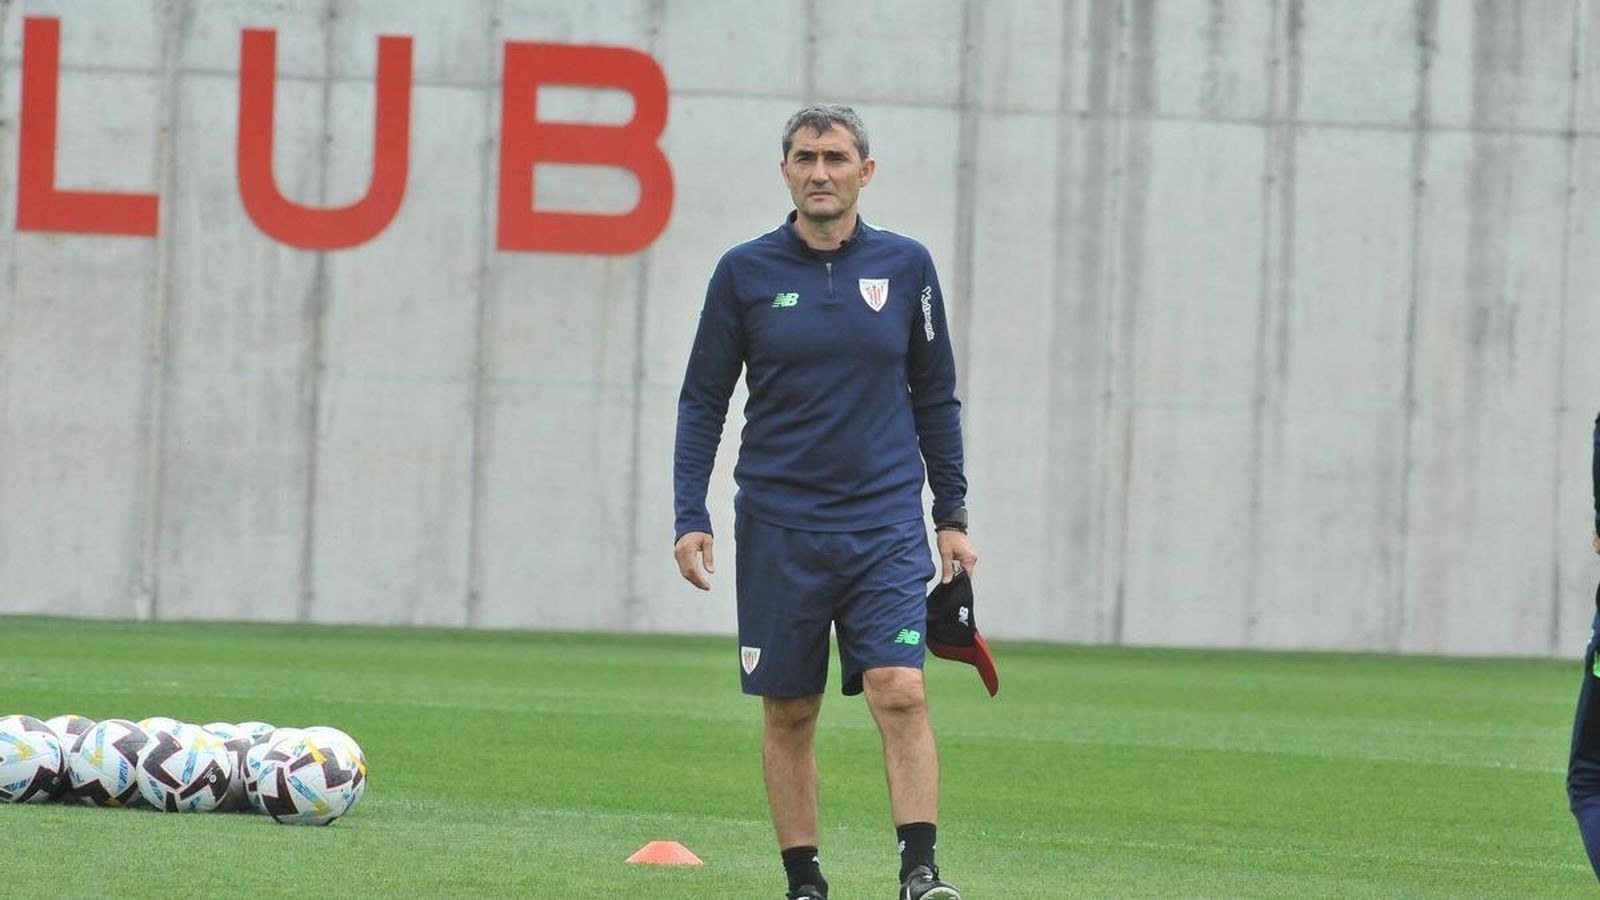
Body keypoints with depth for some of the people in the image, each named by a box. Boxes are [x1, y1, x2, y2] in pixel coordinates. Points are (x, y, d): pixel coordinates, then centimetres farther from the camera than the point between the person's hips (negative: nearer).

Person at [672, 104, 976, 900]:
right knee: (789, 713, 4)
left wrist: (952, 516, 9)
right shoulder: (745, 272, 1)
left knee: (900, 692, -15)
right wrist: (690, 517, -3)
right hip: (777, 528, 0)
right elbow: (702, 401, 6)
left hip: (885, 527, 0)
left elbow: (936, 399, 12)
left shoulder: (905, 266, 4)